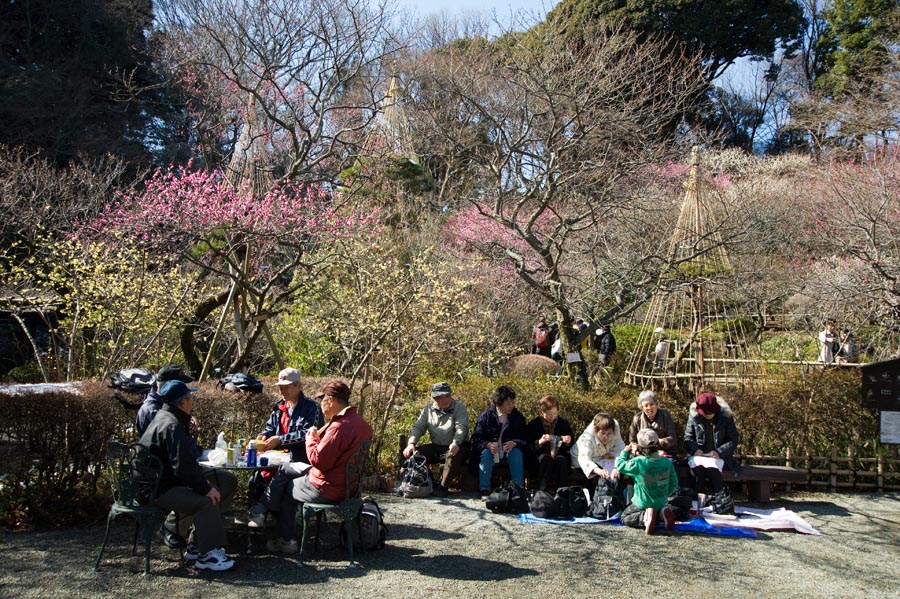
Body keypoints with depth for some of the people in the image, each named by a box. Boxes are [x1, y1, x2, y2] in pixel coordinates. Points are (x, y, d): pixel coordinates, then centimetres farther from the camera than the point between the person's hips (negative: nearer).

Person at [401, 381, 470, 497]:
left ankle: (442, 487, -25)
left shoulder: (459, 407, -7)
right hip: (436, 447, 5)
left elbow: (461, 428, -20)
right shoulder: (428, 409, 7)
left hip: (455, 447, -4)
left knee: (455, 455, -38)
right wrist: (411, 443, -16)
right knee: (414, 453, -15)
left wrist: (455, 443, -40)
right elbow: (418, 427, 4)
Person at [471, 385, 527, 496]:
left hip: (510, 451, 1)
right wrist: (488, 445, -28)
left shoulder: (518, 416, -1)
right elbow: (475, 439, -7)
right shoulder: (486, 415, -5)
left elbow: (523, 438, -3)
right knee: (486, 453, -32)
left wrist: (514, 443, -26)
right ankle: (484, 490, -24)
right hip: (490, 450, -1)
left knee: (517, 453, -30)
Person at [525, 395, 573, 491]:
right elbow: (528, 448, -2)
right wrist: (539, 442, -21)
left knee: (561, 459, -33)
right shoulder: (533, 425, 2)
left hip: (560, 456, 1)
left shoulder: (564, 424, 8)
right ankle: (542, 492, -36)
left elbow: (570, 448, 14)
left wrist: (568, 443, -10)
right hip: (539, 459, -1)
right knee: (546, 458, -35)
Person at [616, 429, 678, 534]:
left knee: (625, 518, 14)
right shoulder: (667, 462, -9)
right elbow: (674, 484, 1)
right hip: (661, 503, 5)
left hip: (643, 504, -5)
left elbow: (620, 465, -8)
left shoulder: (638, 462, -23)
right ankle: (662, 512, 2)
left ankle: (645, 517, -14)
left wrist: (626, 451, 7)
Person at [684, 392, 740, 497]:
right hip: (699, 455, 1)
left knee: (713, 470, -35)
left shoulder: (726, 416, -2)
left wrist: (719, 452, -18)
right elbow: (688, 437, 8)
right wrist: (695, 449, -14)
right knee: (698, 469, -34)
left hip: (719, 456, -1)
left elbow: (734, 439, -2)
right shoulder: (693, 416, 2)